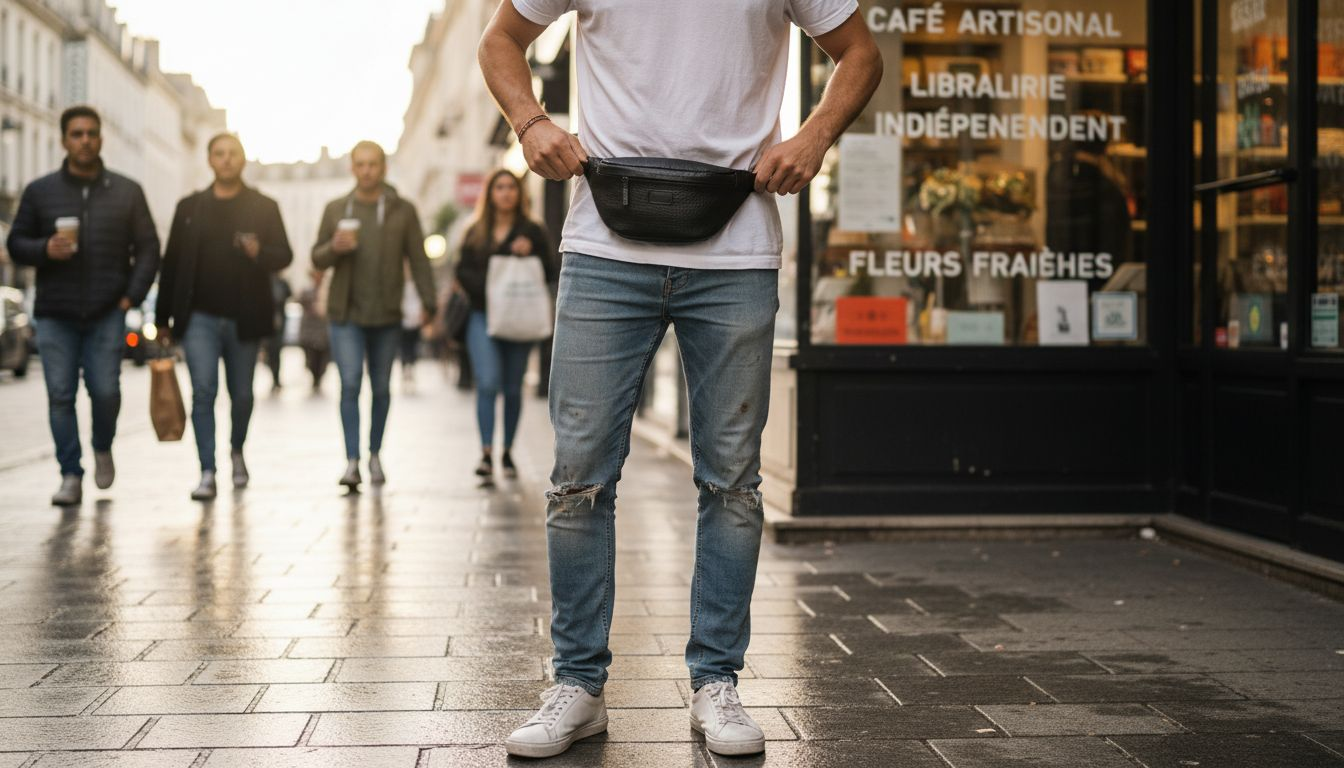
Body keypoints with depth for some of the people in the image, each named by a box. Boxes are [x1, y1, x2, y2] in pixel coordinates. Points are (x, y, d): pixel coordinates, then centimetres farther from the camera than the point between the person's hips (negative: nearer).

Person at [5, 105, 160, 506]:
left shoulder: (127, 192, 8)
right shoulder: (40, 192, 8)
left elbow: (147, 248, 8)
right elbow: (16, 243, 10)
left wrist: (132, 295, -4)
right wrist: (45, 249, -12)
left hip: (107, 313, -1)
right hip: (55, 313, 1)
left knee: (106, 390, -6)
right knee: (60, 395, -2)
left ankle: (103, 449, 24)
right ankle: (70, 476, 7)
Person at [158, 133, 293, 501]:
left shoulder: (264, 207, 6)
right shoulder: (190, 207, 9)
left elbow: (284, 255, 2)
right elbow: (171, 262, 9)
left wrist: (259, 253, -21)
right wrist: (164, 316, 5)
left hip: (244, 318, 0)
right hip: (200, 316, 0)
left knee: (241, 394, 10)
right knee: (203, 391, -11)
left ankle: (237, 451, 37)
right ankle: (207, 473, -11)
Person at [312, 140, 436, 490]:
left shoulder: (403, 211, 3)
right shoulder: (336, 209, 7)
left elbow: (418, 261, 0)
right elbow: (317, 259, 10)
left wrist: (428, 305, -10)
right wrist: (334, 248, -13)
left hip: (387, 316, 0)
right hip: (346, 315, 0)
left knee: (381, 388, 9)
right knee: (349, 385, -11)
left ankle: (374, 455, 25)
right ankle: (352, 462, -12)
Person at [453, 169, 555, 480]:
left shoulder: (532, 232, 7)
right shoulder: (476, 233, 11)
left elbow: (549, 274, 3)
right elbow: (463, 272, 5)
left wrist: (529, 255, -14)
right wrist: (489, 288, -12)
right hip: (483, 317, 0)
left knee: (513, 388, 6)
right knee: (488, 383, -15)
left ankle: (507, 452, 18)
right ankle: (486, 452, -17)